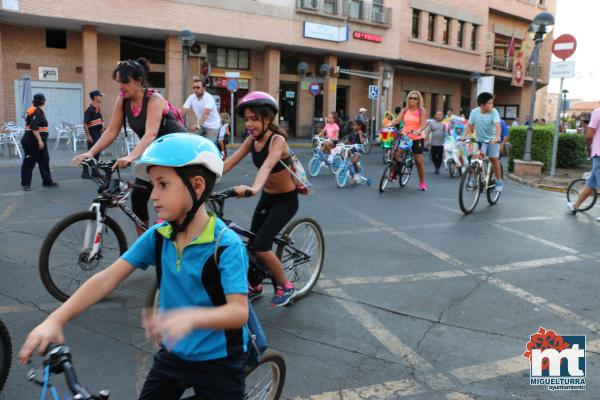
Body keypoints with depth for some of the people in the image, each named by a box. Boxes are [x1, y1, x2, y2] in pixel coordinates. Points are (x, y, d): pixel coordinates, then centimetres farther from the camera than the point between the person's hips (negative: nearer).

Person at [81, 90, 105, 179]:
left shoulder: (98, 109, 14)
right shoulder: (89, 110, -13)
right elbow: (85, 124, -17)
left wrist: (102, 125, 11)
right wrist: (88, 136, -21)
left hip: (98, 134, 8)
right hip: (92, 135, -8)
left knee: (97, 153, 11)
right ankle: (85, 172, -1)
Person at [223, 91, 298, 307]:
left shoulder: (277, 140, -24)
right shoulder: (251, 140, -4)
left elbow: (267, 165, -43)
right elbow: (229, 163, -11)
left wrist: (253, 188, -61)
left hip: (286, 199, -7)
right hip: (267, 197, 7)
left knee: (261, 246, -15)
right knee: (253, 244, 10)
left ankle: (286, 286, 7)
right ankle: (255, 286, 34)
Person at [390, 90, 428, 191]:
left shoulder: (421, 111, -2)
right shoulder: (405, 111, 6)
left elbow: (424, 124, -14)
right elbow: (396, 120, -3)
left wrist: (418, 131, -35)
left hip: (417, 138, -2)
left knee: (419, 161, 2)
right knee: (395, 155, -16)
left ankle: (422, 183, 15)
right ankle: (393, 174, 8)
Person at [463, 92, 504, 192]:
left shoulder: (494, 112, -16)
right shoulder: (474, 112, -9)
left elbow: (497, 125, -28)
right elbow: (469, 126, -4)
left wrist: (497, 137, -43)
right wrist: (464, 136, -17)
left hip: (493, 140, -2)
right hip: (480, 140, 2)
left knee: (494, 160, -2)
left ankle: (499, 182, 11)